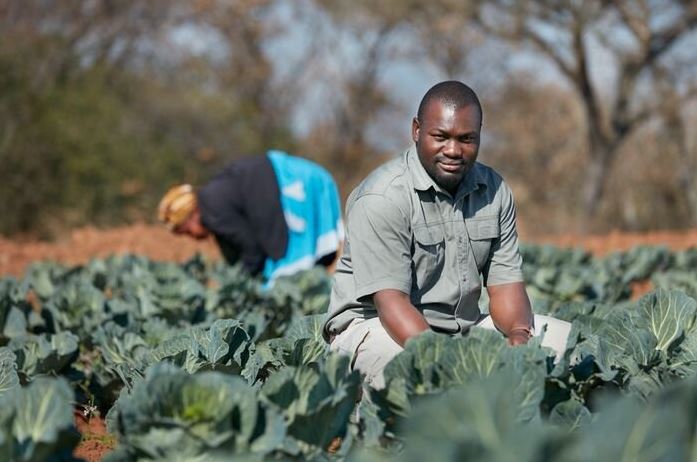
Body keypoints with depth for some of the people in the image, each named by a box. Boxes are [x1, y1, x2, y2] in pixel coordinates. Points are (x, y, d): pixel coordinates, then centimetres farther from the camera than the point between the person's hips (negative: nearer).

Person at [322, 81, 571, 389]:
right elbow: (391, 301, -24)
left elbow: (505, 282, 4)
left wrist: (518, 332, -20)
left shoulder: (494, 191, 5)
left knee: (564, 338, -7)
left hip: (465, 327, 7)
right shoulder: (381, 199, -17)